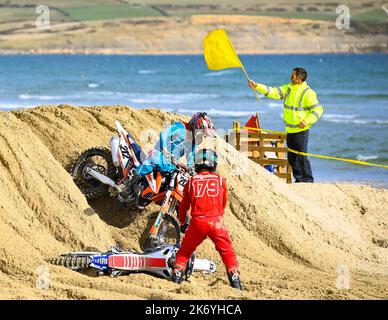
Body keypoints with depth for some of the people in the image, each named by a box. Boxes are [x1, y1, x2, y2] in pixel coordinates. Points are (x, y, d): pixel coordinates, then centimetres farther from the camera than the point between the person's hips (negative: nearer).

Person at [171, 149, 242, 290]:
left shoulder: (191, 182, 10)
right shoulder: (220, 181, 9)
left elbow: (183, 206, 20)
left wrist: (182, 223, 37)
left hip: (197, 222, 1)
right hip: (216, 222, 0)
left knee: (184, 252, 17)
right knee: (228, 253, 9)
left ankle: (176, 278, 10)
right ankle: (236, 282, 2)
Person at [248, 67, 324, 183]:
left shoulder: (308, 93, -13)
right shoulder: (288, 88, 8)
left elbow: (318, 109, -12)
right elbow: (273, 92, 3)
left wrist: (307, 121, -21)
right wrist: (257, 86, -6)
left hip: (301, 130, -8)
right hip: (290, 130, 8)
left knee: (301, 157, -8)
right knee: (292, 158, 11)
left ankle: (308, 181, -1)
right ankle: (299, 180, 20)